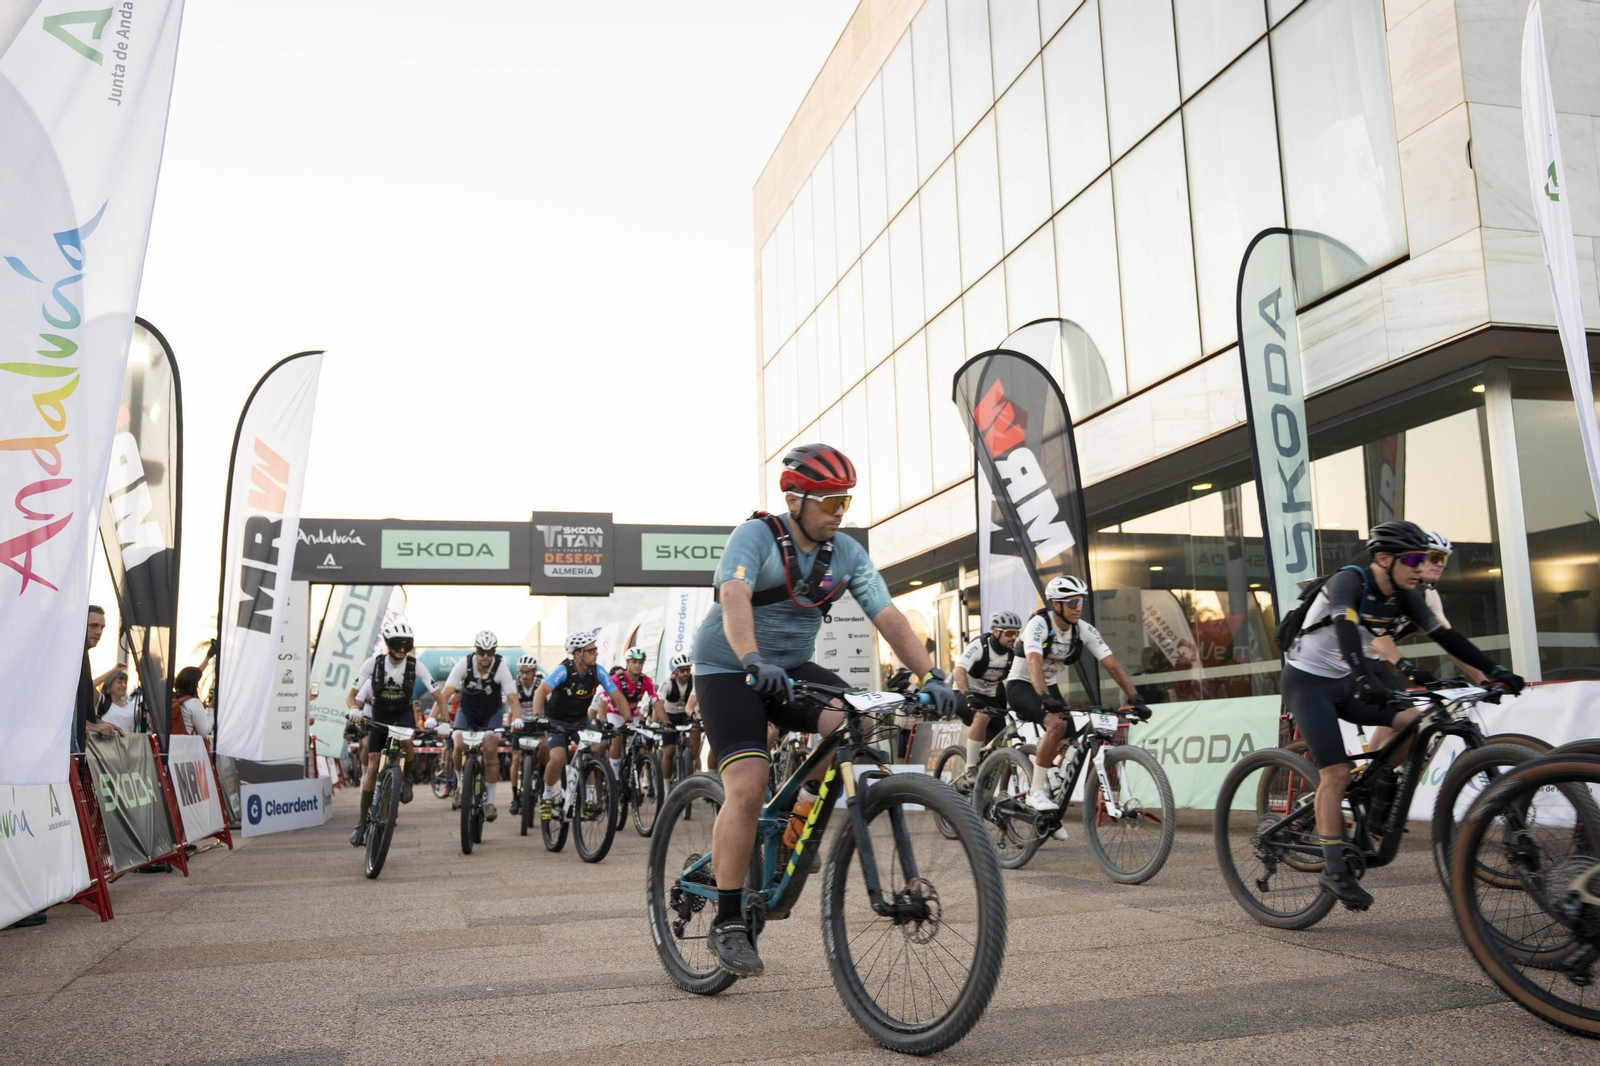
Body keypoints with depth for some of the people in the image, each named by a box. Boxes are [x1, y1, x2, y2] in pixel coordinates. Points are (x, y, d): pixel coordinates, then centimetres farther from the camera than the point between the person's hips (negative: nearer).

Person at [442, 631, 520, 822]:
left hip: (492, 713, -1)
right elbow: (445, 694, -29)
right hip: (467, 710, 1)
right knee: (460, 745, -19)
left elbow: (513, 699, -32)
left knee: (490, 749, -19)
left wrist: (517, 720, -50)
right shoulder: (464, 665, -24)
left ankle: (489, 801, -6)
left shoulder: (501, 668, -25)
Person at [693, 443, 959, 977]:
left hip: (793, 668, 5)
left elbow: (889, 617, -10)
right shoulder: (756, 536, -18)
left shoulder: (847, 553, -3)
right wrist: (752, 660, -53)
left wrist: (932, 676, -23)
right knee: (748, 786, -20)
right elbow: (734, 598, -35)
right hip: (728, 669, -5)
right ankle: (728, 923, -7)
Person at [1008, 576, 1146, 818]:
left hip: (1049, 688, 6)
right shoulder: (1038, 624, -25)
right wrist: (1044, 697, -55)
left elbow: (1112, 665, -13)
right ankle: (1036, 792, -20)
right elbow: (1034, 663, -40)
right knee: (1057, 724, -31)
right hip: (1021, 686, -6)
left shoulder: (1084, 630, -8)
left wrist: (1135, 697, -24)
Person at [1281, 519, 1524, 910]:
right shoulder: (1349, 582, -23)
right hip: (1308, 681, -7)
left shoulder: (1403, 596, -1)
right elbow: (1345, 628, -40)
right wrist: (1367, 679, -54)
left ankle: (1382, 785, 8)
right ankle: (1334, 870, -8)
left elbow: (1445, 635, -2)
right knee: (1336, 774, -15)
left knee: (1416, 721, -15)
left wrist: (1496, 671, -11)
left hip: (1346, 682, 7)